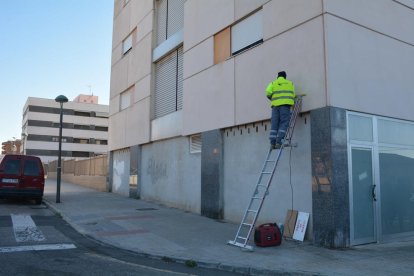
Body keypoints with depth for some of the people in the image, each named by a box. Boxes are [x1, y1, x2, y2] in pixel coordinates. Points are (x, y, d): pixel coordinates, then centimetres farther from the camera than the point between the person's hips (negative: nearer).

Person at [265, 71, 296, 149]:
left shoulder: (273, 83, 17)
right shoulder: (290, 83, 18)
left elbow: (268, 93, 0)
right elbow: (293, 95, 12)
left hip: (275, 104, 2)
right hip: (285, 104, -2)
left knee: (274, 124, 2)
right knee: (284, 124, -5)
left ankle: (272, 143, -4)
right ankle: (278, 142, -16)